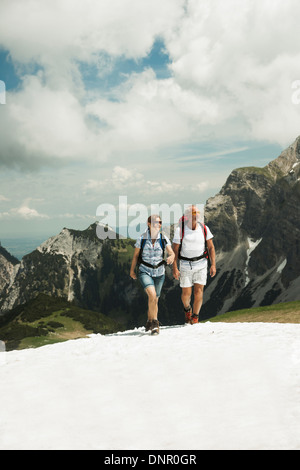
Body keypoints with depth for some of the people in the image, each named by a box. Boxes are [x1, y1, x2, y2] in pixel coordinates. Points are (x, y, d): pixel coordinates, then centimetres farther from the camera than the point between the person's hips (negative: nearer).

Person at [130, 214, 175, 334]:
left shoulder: (164, 239, -6)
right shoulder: (142, 239, -10)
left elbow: (172, 253, -13)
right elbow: (135, 255, 2)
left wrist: (171, 258, -37)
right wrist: (132, 270, 11)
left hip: (159, 273, 3)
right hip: (145, 272, -3)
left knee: (155, 300, 13)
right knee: (152, 295, -25)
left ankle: (150, 322, 37)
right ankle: (154, 322, -11)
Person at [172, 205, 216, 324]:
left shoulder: (204, 228, -2)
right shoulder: (180, 230, -8)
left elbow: (211, 247, 5)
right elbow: (175, 250, -5)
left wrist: (213, 265, -2)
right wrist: (174, 268, -10)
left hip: (201, 264, 1)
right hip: (185, 265, -1)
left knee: (199, 291, -7)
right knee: (186, 293, 1)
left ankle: (195, 317, 9)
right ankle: (187, 308, 34)